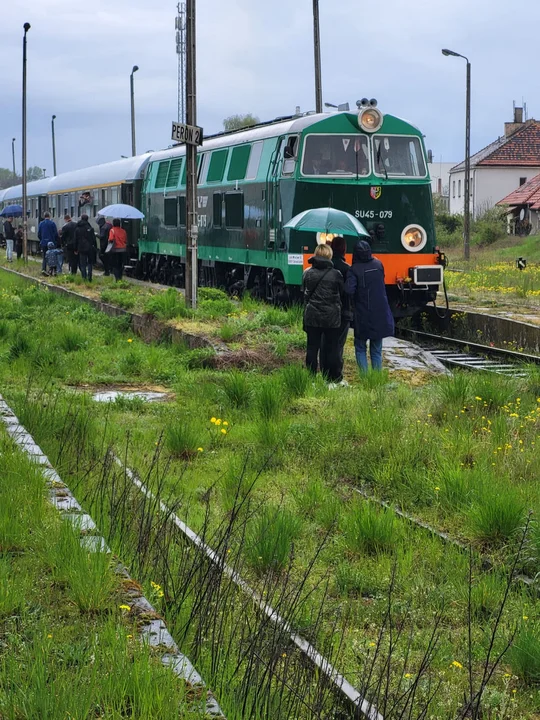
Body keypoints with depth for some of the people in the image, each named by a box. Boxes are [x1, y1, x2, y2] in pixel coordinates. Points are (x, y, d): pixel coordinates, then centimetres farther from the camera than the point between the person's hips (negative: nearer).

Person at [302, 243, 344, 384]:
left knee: (312, 347, 7)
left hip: (312, 316, 2)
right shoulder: (336, 274, -8)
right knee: (331, 348, 7)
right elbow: (342, 294, 3)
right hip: (331, 317, -2)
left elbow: (304, 293, 7)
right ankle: (333, 380, 10)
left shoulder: (308, 273, -1)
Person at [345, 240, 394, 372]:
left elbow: (349, 290, -24)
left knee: (360, 348, 9)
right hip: (380, 315, 4)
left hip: (362, 316, -3)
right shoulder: (378, 264, 0)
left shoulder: (354, 270, -14)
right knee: (376, 350, 13)